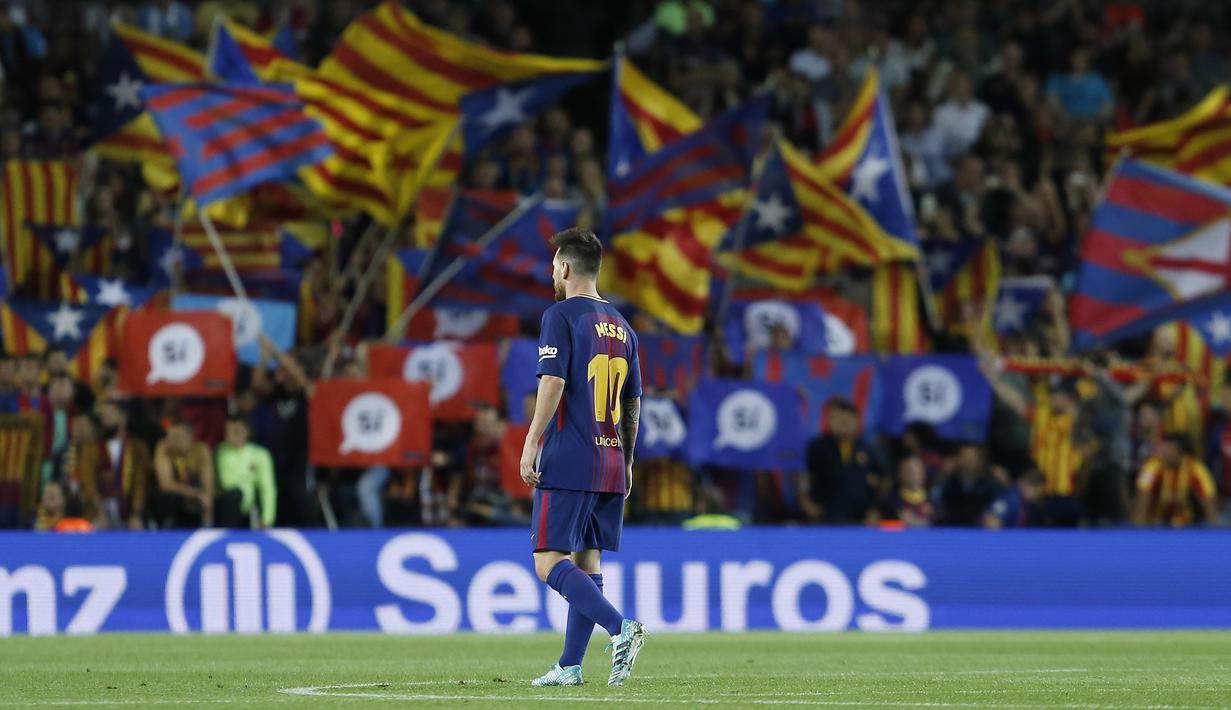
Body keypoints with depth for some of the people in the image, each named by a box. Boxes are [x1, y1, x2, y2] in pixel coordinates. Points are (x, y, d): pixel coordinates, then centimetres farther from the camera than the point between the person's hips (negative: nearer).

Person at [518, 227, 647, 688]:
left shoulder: (561, 316, -7)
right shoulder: (620, 326, 15)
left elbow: (553, 383, -17)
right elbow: (633, 403, 18)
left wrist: (531, 443, -14)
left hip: (568, 460, -7)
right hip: (610, 463, 7)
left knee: (549, 562, -8)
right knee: (585, 561, 10)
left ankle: (620, 627, -25)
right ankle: (570, 666, 10)